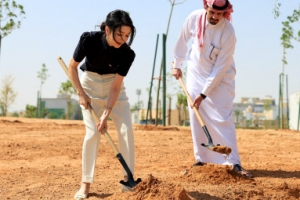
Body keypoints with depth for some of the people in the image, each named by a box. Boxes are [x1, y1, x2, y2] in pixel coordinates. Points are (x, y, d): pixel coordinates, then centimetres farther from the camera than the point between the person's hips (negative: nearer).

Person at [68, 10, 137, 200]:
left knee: (126, 129, -8)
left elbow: (116, 86, -21)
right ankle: (86, 183, -3)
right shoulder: (89, 39, -27)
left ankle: (128, 178, 2)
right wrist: (81, 93, -17)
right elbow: (72, 66, -13)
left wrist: (106, 114, -26)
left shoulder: (127, 54, -25)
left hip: (113, 85, 2)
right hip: (90, 84, -1)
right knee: (92, 132, -11)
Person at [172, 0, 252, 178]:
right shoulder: (194, 18, -15)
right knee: (197, 119, 5)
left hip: (220, 78, -4)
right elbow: (183, 40, 6)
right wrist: (177, 64, 12)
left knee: (223, 119, -11)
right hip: (196, 74, 4)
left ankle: (234, 162, -10)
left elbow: (221, 67, -24)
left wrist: (204, 94, -23)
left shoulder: (228, 32, -26)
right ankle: (201, 159, 14)